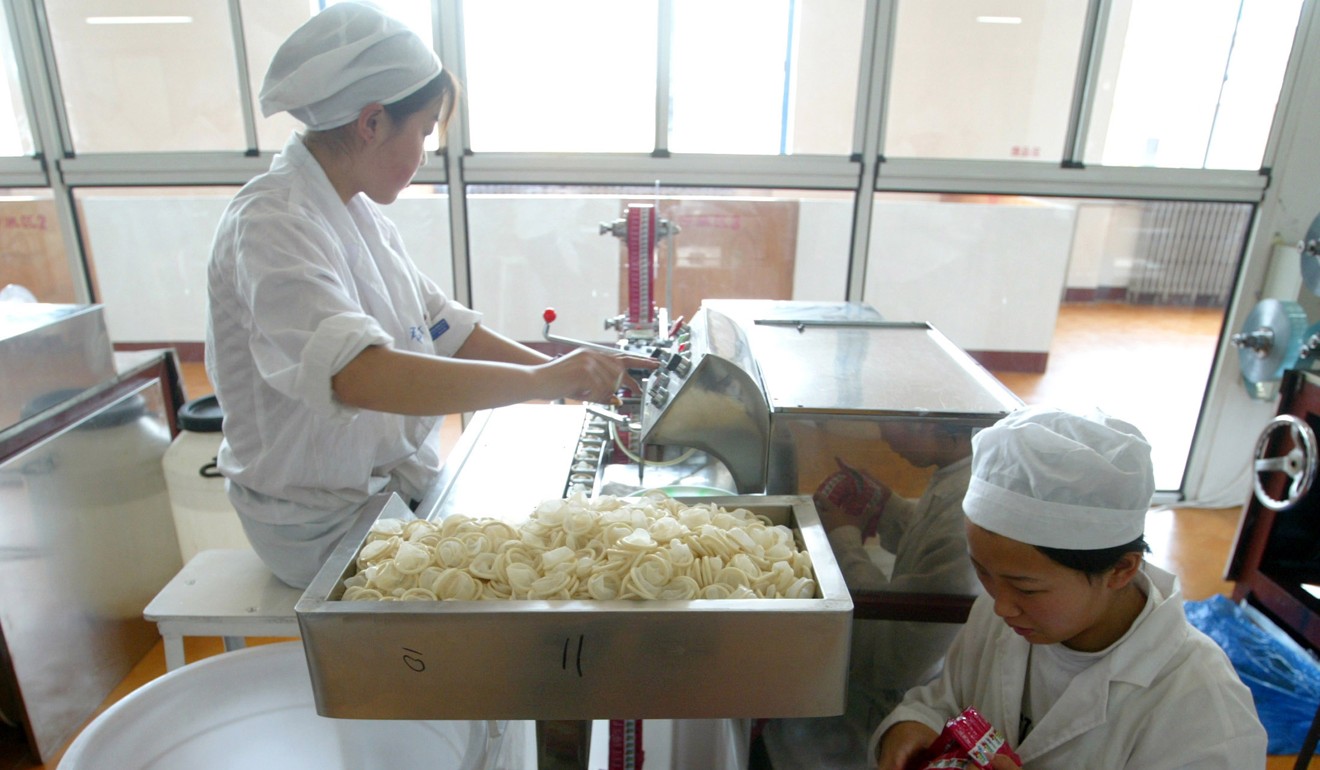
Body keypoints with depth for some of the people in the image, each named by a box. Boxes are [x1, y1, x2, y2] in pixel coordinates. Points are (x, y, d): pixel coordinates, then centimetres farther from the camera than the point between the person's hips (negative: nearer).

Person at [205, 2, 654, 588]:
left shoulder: (359, 214, 6)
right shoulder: (271, 225, -23)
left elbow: (451, 331, 5)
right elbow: (361, 375, -39)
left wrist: (581, 375, -4)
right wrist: (544, 380, -36)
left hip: (398, 480, 8)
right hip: (327, 522, -8)